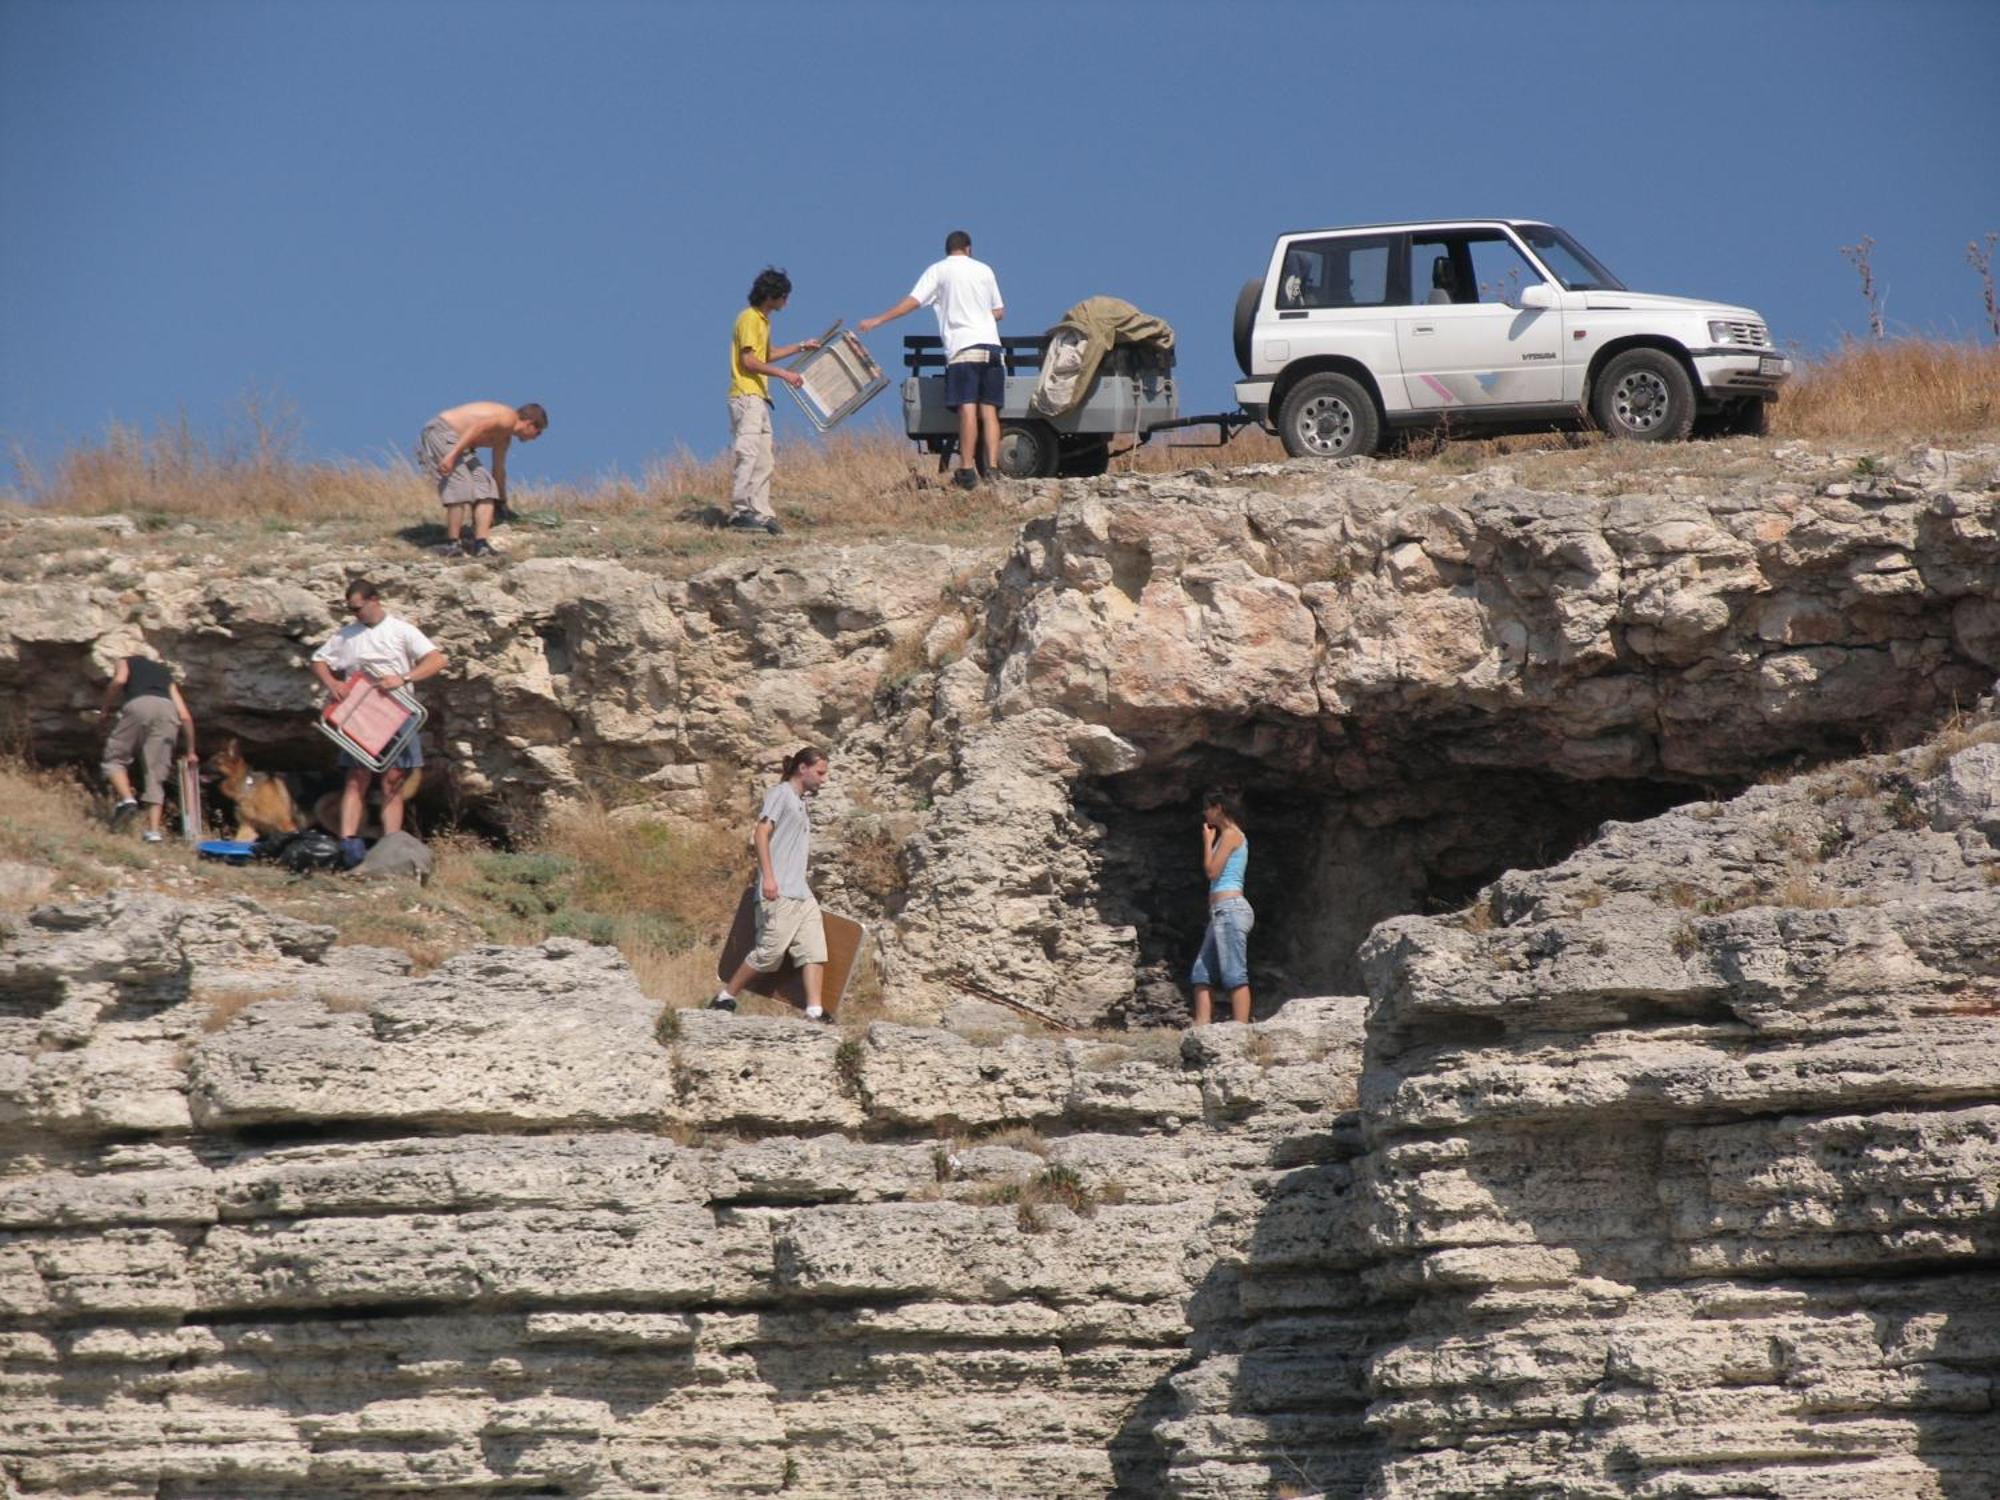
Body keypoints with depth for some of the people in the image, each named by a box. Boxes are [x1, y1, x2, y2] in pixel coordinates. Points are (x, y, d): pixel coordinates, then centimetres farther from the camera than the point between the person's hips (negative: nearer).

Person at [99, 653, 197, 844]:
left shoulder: (126, 663, 30)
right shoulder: (165, 673, 37)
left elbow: (119, 680, 3)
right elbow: (185, 716, 27)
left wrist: (105, 709, 16)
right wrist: (191, 750, 32)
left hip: (138, 705, -3)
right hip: (167, 709, 3)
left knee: (114, 757, 10)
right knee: (156, 773, 5)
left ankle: (127, 799, -15)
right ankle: (153, 830, -5)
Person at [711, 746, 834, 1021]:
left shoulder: (800, 802, 23)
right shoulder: (781, 793, -3)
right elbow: (762, 833, -13)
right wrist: (767, 876, -23)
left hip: (802, 894, 9)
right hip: (779, 894, -9)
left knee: (814, 951, -3)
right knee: (770, 950, -8)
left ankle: (814, 1012, -9)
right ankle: (724, 998, 5)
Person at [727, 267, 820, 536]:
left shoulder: (762, 320, 19)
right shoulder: (749, 319, -11)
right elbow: (749, 361, -18)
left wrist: (800, 347, 28)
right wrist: (784, 374, -20)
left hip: (759, 398, 10)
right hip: (746, 396, -10)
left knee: (765, 460, 8)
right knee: (748, 456, -14)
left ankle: (761, 514, 8)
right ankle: (740, 514, -17)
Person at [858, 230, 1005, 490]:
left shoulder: (939, 271, 5)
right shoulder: (984, 270, 16)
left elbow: (913, 301, -3)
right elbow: (999, 312, 20)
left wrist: (877, 321, 0)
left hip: (963, 346, -3)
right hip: (991, 346, 3)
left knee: (968, 410, -10)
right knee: (989, 412, 1)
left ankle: (967, 471, -16)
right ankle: (992, 469, -6)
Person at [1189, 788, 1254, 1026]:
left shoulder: (1230, 834, -7)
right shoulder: (1231, 835, 20)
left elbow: (1212, 870, -11)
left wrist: (1208, 840, -2)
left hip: (1230, 910, -10)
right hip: (1221, 913, 10)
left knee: (1235, 975, -13)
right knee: (1202, 973, 7)